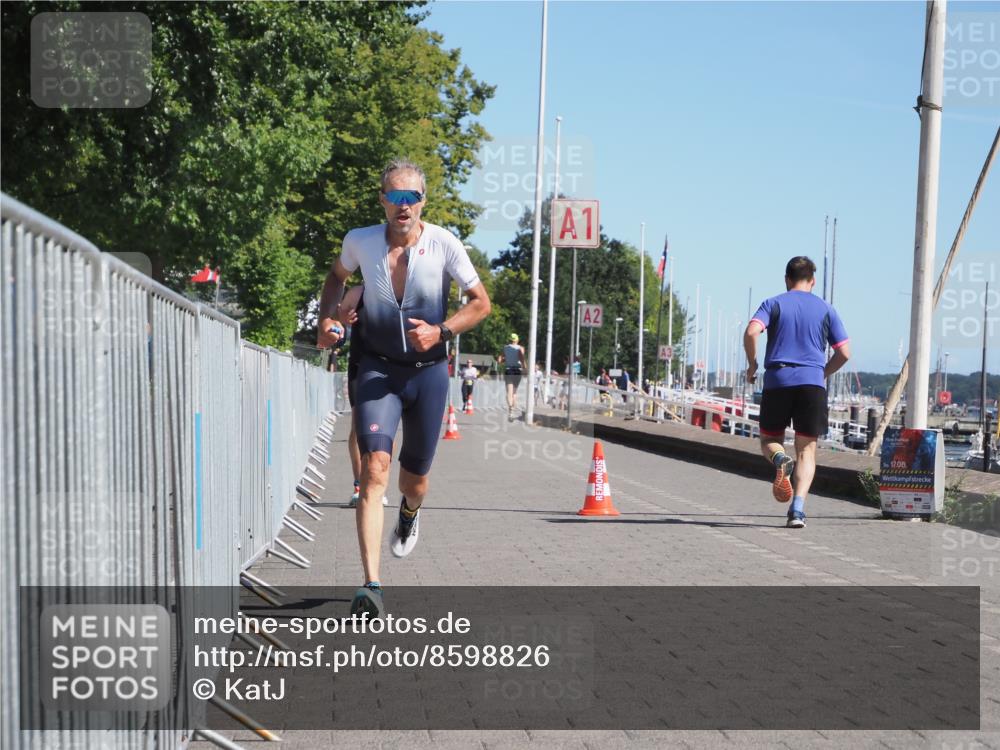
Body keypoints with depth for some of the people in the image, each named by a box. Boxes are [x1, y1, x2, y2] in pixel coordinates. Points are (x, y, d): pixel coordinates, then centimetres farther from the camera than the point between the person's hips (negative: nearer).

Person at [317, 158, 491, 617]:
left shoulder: (444, 244, -10)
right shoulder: (360, 241, -5)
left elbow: (481, 302, -1)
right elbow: (337, 276, 18)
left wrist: (441, 331, -17)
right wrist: (327, 319, 1)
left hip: (428, 372, 1)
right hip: (378, 370, 0)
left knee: (415, 478, 12)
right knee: (374, 467, -20)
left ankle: (410, 513, 53)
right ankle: (372, 586, -25)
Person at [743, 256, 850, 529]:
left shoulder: (773, 303, 8)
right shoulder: (825, 309, 12)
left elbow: (751, 332, -11)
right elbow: (844, 352, 7)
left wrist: (752, 364, 3)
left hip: (777, 381, 0)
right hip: (812, 383, 0)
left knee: (769, 440, 15)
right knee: (806, 449, 5)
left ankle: (781, 459, -22)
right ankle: (797, 509, -13)